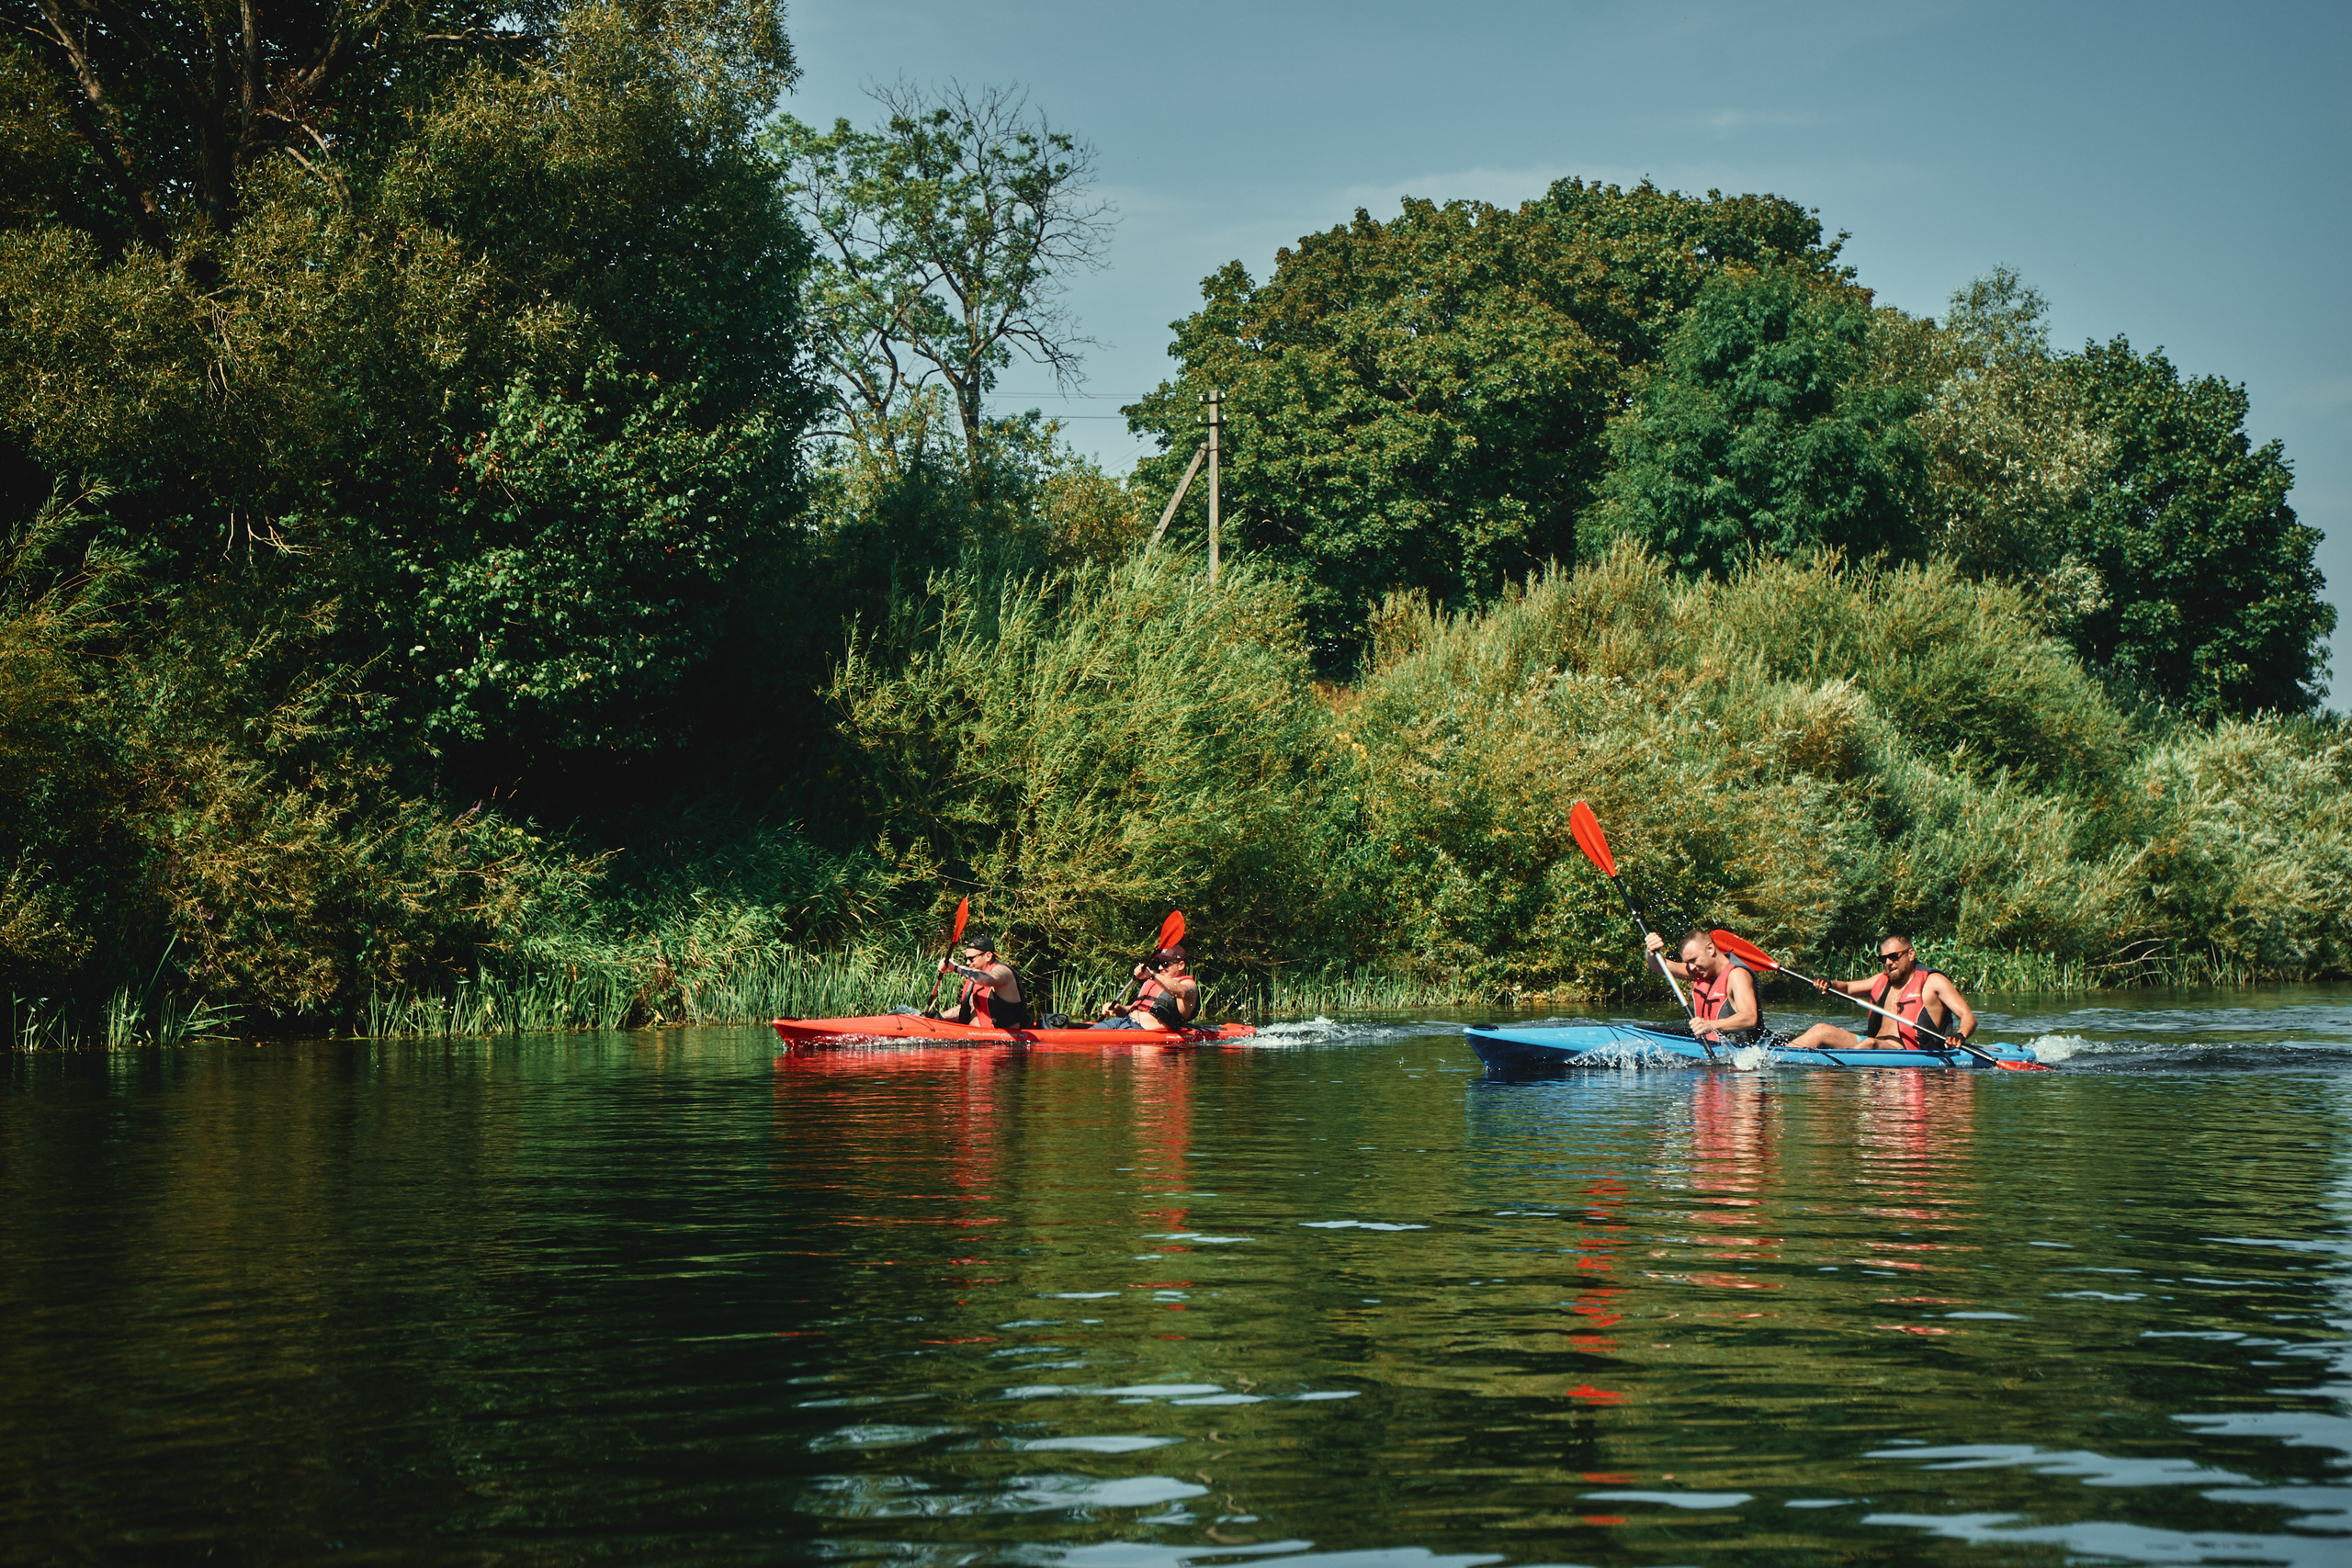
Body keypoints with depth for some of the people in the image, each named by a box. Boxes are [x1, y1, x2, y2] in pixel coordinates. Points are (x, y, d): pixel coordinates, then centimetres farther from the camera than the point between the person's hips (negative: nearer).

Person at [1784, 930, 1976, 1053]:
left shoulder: (1933, 982, 2)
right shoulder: (1882, 981, 22)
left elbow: (1969, 1017, -4)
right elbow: (1846, 987, 30)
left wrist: (1960, 1036, -28)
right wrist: (1830, 985, 5)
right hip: (1874, 1044, 7)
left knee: (1870, 1044, -37)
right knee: (1822, 1031, -6)